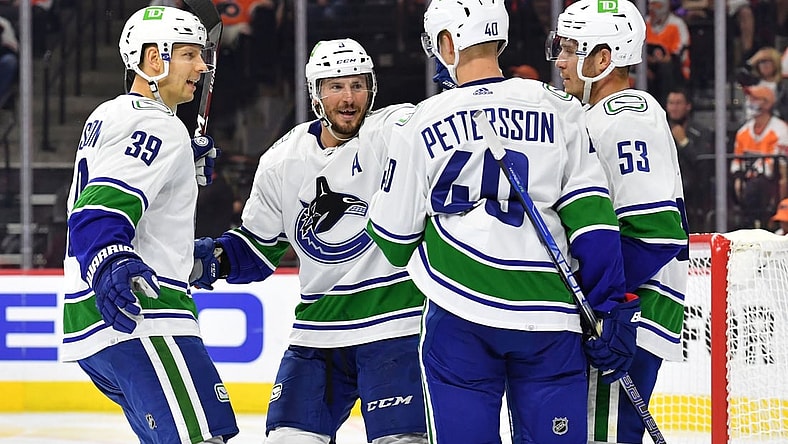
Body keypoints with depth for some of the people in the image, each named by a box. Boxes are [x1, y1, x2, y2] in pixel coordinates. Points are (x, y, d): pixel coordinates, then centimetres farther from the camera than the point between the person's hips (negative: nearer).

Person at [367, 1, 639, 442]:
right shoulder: (559, 111, 5)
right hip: (550, 315, 1)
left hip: (460, 313, -1)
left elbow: (394, 239, 10)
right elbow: (591, 214, -1)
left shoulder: (422, 125, 3)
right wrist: (611, 308, 0)